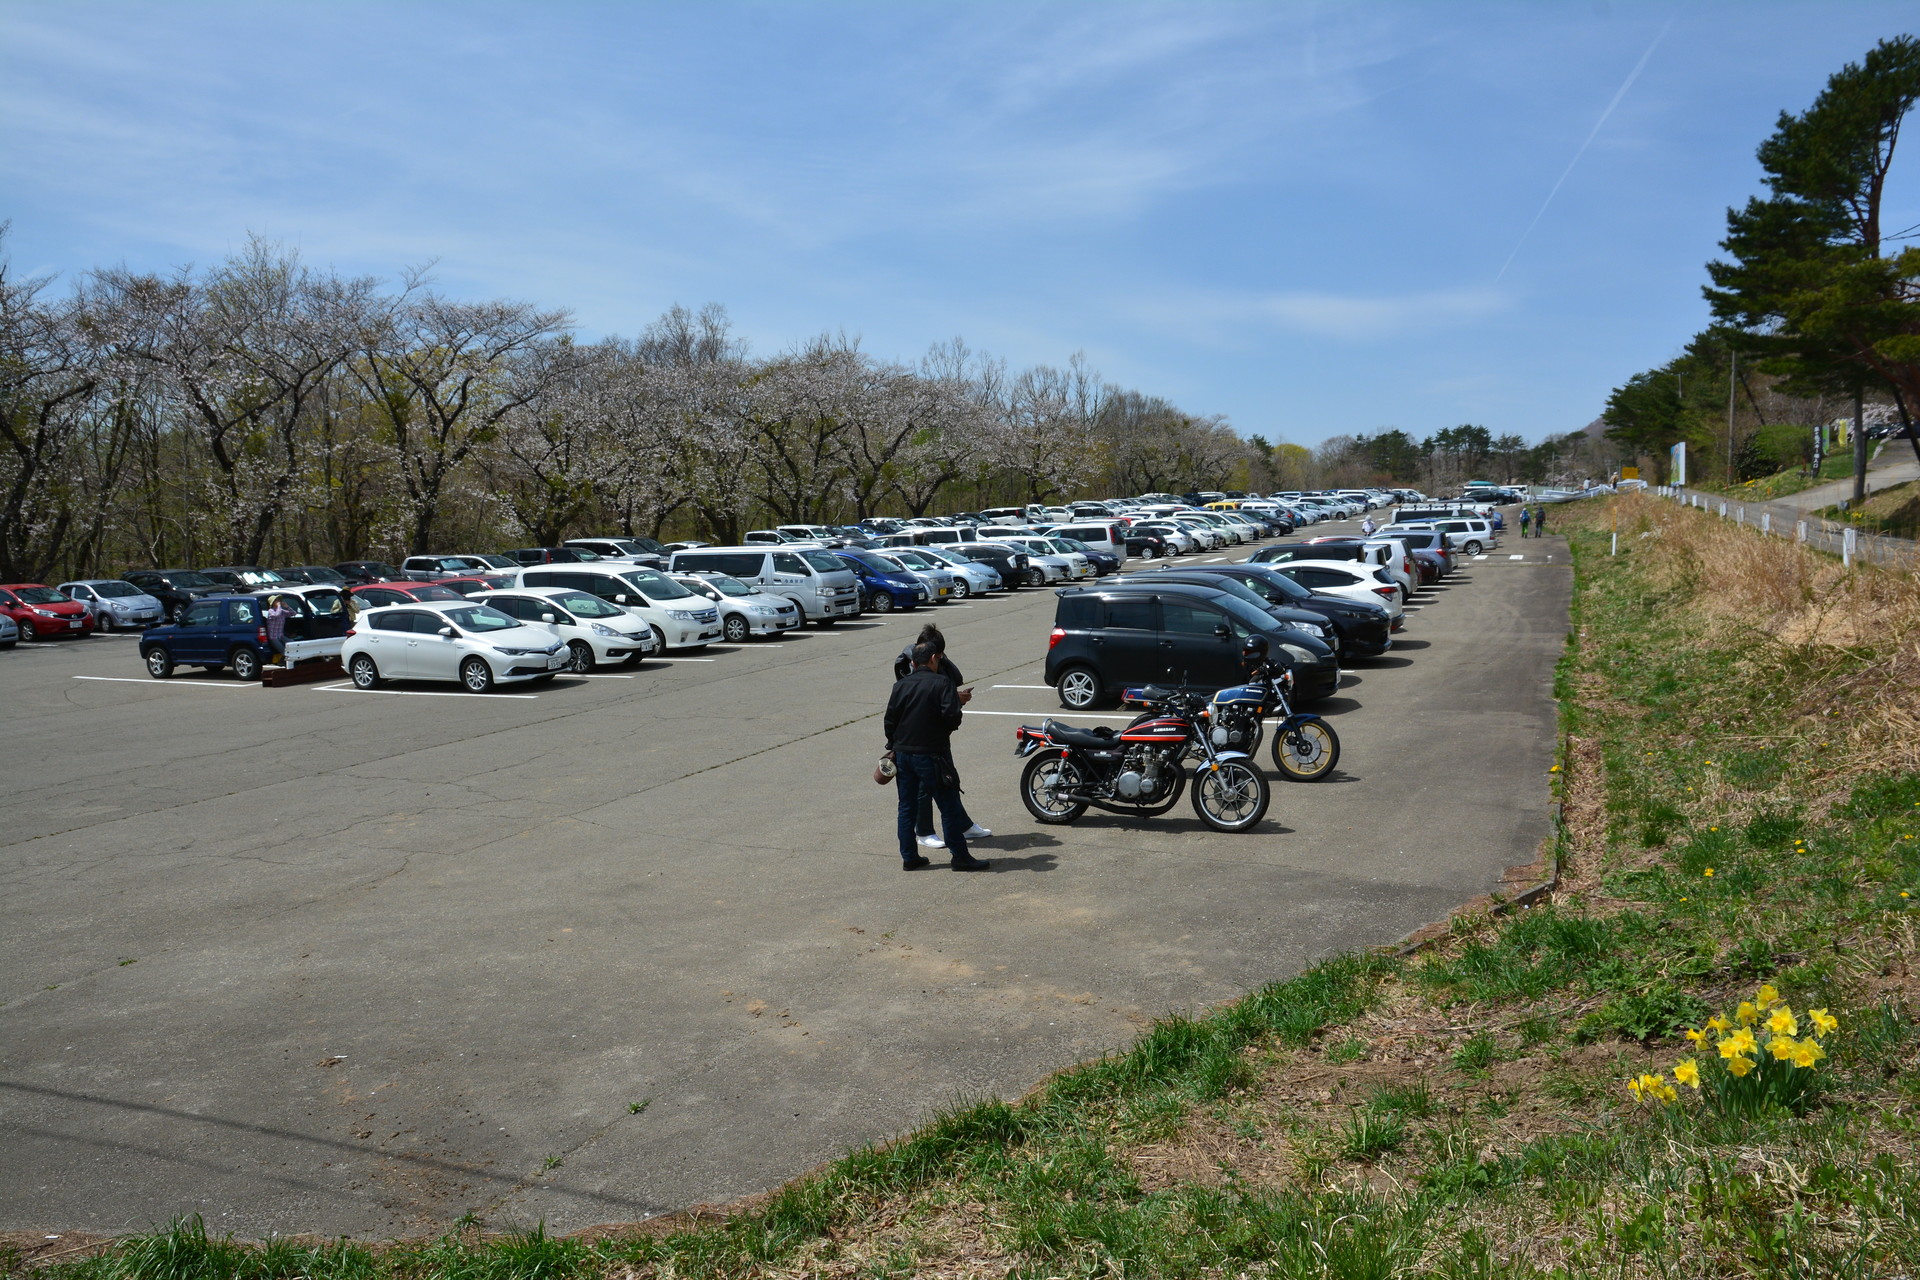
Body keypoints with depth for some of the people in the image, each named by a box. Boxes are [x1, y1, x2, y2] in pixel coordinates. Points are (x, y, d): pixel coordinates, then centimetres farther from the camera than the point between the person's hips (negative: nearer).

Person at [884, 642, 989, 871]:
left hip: (903, 754, 6)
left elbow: (890, 720, 7)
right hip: (931, 754, -5)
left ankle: (909, 857, 16)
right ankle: (960, 857, 5)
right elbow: (952, 716, -18)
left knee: (907, 807, 13)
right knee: (949, 807, 2)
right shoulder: (941, 683, -9)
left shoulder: (901, 685, 6)